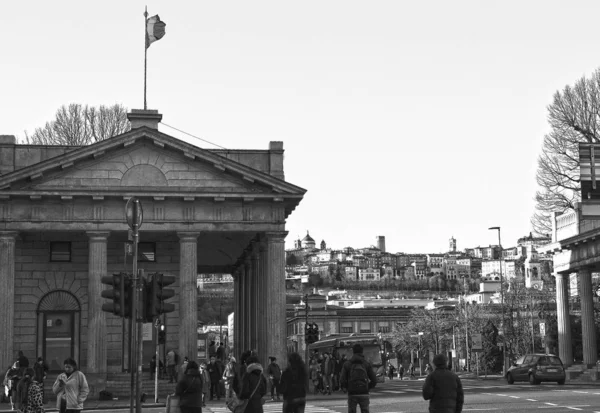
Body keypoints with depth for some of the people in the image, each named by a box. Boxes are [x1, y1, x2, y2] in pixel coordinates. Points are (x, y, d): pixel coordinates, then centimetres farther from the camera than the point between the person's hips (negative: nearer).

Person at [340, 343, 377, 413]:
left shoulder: (347, 364, 1)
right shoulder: (367, 364, 3)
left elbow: (342, 380, -6)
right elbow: (374, 380, -2)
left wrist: (348, 388, 10)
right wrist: (368, 388, 12)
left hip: (352, 394, 0)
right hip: (364, 394, 0)